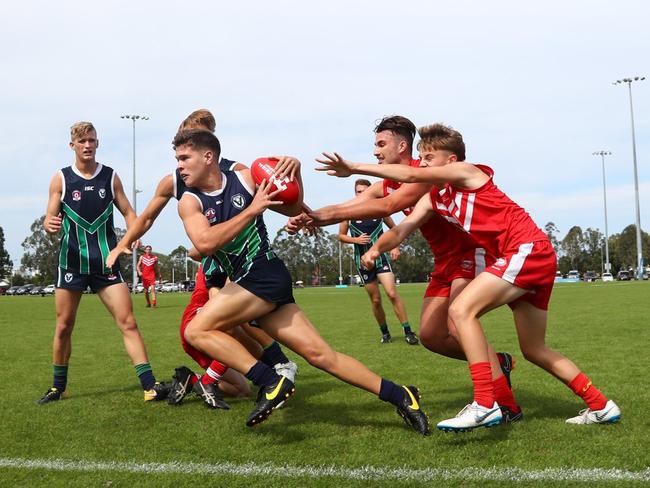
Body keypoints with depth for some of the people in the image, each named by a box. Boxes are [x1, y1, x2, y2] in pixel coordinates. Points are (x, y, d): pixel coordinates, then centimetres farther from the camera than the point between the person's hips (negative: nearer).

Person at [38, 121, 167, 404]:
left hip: (106, 262, 0)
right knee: (63, 327, 6)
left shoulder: (110, 176, 6)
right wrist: (49, 225, -23)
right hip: (72, 261, 0)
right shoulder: (61, 179, 3)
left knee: (127, 322, -9)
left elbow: (128, 213, 11)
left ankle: (149, 385, -10)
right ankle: (58, 387, 24)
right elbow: (50, 220, 2)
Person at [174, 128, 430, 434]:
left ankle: (271, 383, -13)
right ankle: (399, 396, 9)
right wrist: (252, 210, -17)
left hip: (266, 275, -4)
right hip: (247, 283, 4)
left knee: (197, 331, -17)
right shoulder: (190, 202, 7)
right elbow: (205, 243, -13)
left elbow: (294, 210, 11)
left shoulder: (244, 179, 0)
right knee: (320, 355, 0)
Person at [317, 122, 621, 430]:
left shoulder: (466, 171, -4)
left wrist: (355, 168, -11)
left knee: (462, 310, -20)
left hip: (527, 248, -10)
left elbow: (410, 175, -13)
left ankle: (484, 405, -24)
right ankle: (600, 406, 24)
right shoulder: (435, 197, 18)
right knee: (534, 350, 15)